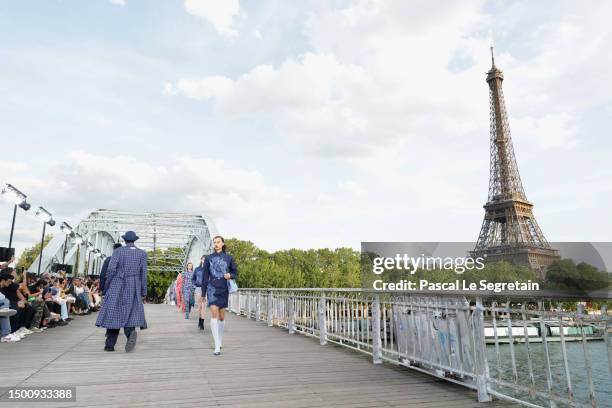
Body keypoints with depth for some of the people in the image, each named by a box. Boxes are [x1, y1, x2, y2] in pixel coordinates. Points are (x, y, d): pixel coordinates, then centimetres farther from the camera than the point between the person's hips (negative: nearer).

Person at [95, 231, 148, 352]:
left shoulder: (118, 251, 0)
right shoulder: (142, 253, 4)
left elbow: (111, 269, -10)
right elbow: (143, 273, 0)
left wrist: (107, 287, 1)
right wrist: (144, 291, 5)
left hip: (117, 287, 0)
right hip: (133, 289, 1)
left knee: (114, 314, 8)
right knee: (131, 314, 2)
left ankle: (110, 344, 11)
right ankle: (131, 332, -30)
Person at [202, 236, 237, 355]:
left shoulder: (229, 258, 5)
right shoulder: (208, 258, 4)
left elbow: (235, 272, 12)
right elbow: (205, 276, 6)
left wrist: (230, 275, -12)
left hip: (224, 289, 2)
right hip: (212, 288, -1)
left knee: (221, 316, 11)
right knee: (214, 314, -17)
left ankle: (220, 340, 36)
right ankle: (217, 347, -18)